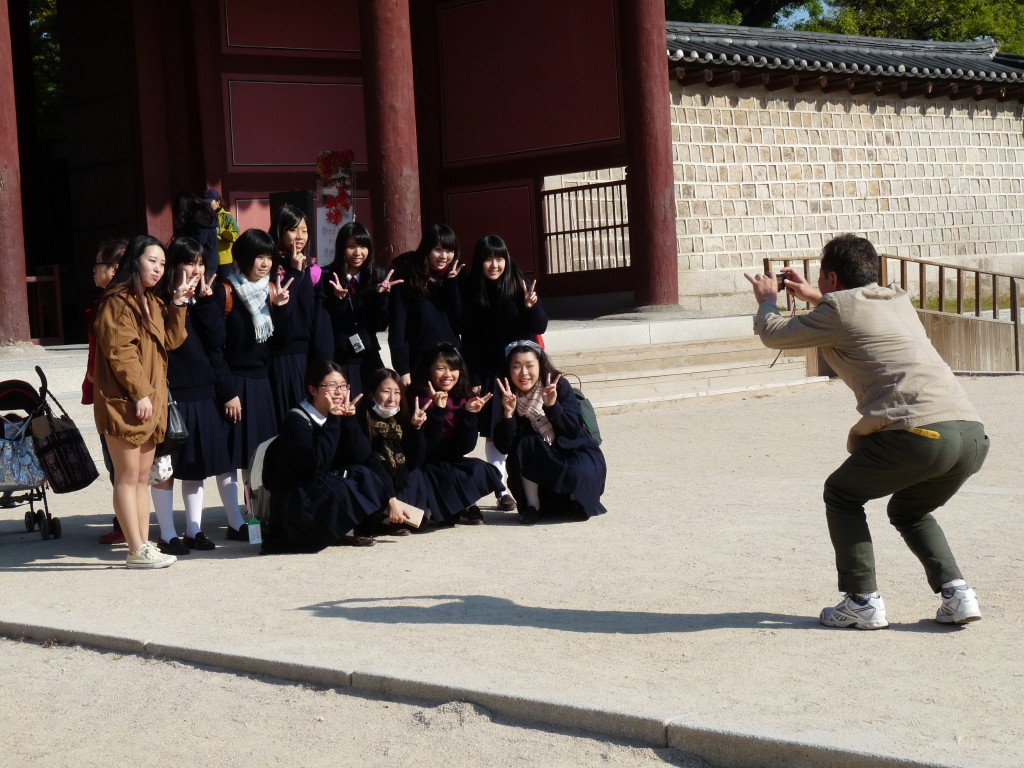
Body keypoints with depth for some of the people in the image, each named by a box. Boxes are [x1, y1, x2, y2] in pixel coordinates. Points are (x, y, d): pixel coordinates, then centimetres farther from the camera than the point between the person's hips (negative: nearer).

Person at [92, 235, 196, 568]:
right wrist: (139, 394, -19)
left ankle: (144, 545, 14)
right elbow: (119, 351, -17)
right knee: (128, 476, -4)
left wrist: (178, 305, -1)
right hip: (124, 402, -9)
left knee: (142, 477, 11)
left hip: (150, 400, 9)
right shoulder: (118, 301, -11)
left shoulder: (152, 301, 17)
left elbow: (170, 341, 8)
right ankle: (137, 550, -3)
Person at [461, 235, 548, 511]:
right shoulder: (471, 293, -2)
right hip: (490, 372, 0)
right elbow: (470, 340, 0)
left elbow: (540, 327, -3)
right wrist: (474, 379, -4)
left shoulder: (520, 286, -3)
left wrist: (531, 306, -23)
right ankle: (502, 490, 5)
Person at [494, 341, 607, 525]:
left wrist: (552, 406, -33)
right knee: (525, 445, -28)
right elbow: (504, 447, -16)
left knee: (577, 473, -34)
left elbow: (573, 431, -19)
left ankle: (577, 503, 3)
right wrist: (508, 412, -29)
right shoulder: (509, 398, -8)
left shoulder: (559, 386, -13)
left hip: (575, 454, -2)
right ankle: (532, 505, -12)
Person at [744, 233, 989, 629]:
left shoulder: (838, 309, 6)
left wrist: (767, 300, 40)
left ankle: (862, 602, 11)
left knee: (841, 495, 18)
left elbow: (774, 335, 20)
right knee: (909, 510, 31)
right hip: (973, 434, 7)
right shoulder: (899, 301, 26)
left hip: (920, 432, -7)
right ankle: (956, 593, 13)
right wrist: (812, 296, 56)